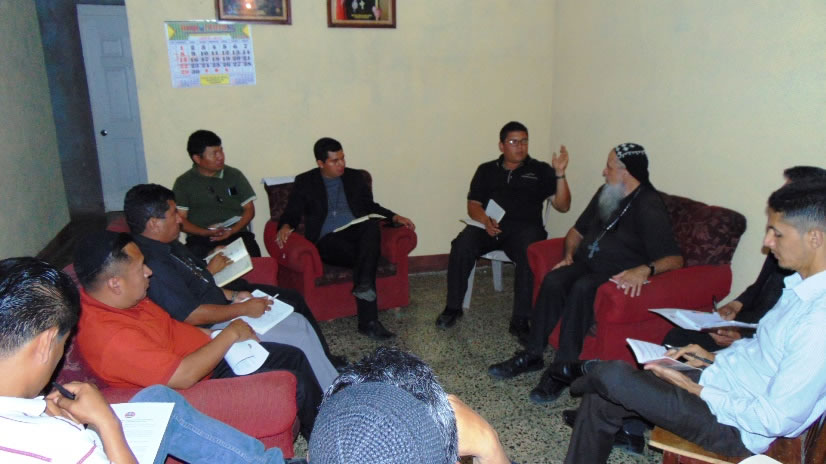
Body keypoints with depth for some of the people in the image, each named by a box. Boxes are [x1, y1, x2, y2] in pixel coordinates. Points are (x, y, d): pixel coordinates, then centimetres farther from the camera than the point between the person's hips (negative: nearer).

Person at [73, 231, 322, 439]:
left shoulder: (123, 300, -4)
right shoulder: (110, 336, -33)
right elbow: (184, 376, -32)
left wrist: (214, 335, 1)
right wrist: (230, 335, -20)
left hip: (209, 354, 9)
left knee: (294, 357, 10)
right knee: (297, 384, -11)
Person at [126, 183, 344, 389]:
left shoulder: (168, 246, 5)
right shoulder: (152, 264, -27)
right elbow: (192, 315, -29)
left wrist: (233, 296, 2)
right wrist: (243, 309, -21)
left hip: (220, 304, 11)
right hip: (212, 327, -11)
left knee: (294, 300, 12)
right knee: (299, 329, -13)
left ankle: (326, 361, 26)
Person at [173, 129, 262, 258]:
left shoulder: (235, 175, 14)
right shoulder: (183, 182, 9)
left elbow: (249, 209, 12)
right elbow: (180, 220, 5)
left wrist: (233, 231, -6)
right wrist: (206, 232, -12)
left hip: (237, 235, 1)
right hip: (200, 239, -1)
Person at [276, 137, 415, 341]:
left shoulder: (355, 177, 19)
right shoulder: (304, 182, 11)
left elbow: (371, 207, 22)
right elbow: (292, 213, 6)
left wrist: (395, 217, 4)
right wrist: (286, 226, -18)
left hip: (358, 234, 3)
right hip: (328, 240, -2)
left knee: (372, 225, -36)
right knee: (368, 260, -34)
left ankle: (364, 292, -45)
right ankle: (369, 320, -33)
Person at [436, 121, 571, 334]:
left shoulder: (540, 170, 16)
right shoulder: (487, 170, 21)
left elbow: (562, 206, 8)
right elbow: (473, 205, 13)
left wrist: (560, 174, -7)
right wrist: (485, 220, -10)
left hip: (524, 228, -1)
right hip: (489, 226, 2)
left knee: (529, 253, -35)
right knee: (462, 245, -29)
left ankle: (520, 319, -27)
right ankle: (453, 307, -14)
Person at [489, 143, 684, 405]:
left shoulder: (649, 209, -12)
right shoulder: (606, 194, 12)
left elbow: (674, 259, -20)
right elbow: (577, 230, 24)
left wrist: (645, 270, -38)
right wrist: (569, 254, 5)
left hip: (620, 277, -6)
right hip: (586, 265, 7)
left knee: (582, 288, -35)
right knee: (553, 280, -23)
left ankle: (562, 369, -28)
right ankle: (532, 355, -16)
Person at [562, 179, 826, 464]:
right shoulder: (803, 284, 2)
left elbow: (776, 420, -25)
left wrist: (694, 390, -18)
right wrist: (715, 357, 7)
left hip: (737, 428, -8)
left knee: (612, 376, -17)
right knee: (601, 401, -1)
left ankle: (595, 373, 20)